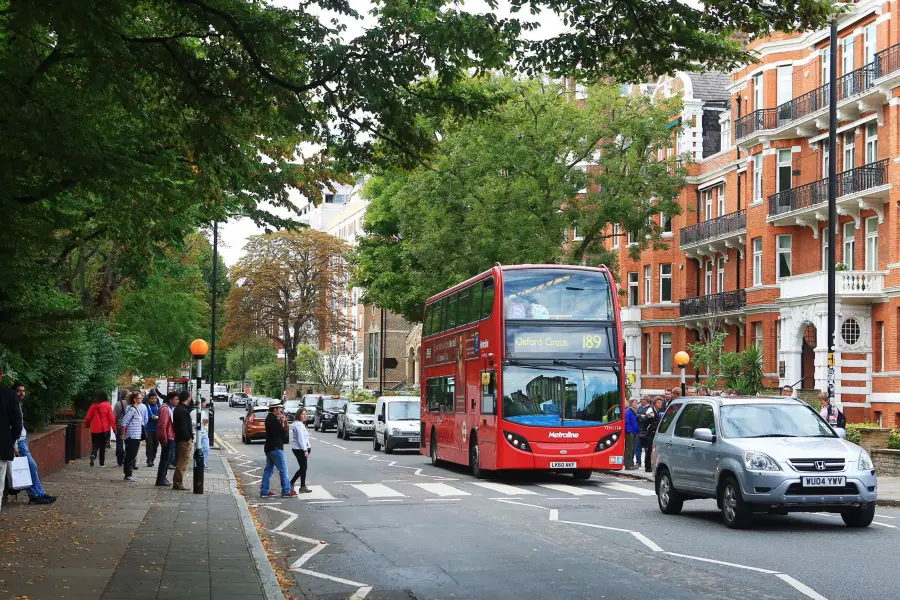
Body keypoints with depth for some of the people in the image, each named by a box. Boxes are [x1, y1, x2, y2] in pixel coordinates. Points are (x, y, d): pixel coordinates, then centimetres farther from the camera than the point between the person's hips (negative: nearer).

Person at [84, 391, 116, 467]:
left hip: (95, 429, 1)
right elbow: (112, 417, -10)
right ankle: (102, 462, 11)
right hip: (105, 429, -1)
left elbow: (88, 417, 2)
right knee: (103, 445, 10)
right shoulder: (107, 405, -6)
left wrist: (87, 425, 20)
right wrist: (114, 427, -4)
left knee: (95, 444, 12)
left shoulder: (93, 406, 0)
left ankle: (93, 455, -18)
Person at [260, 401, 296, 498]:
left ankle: (264, 491, 14)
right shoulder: (274, 420, -19)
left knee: (268, 470, 13)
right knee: (283, 470, -3)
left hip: (269, 448, 10)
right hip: (275, 448, -10)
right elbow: (283, 433, -17)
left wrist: (280, 421, 1)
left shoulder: (269, 418, 11)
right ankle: (286, 491, 0)